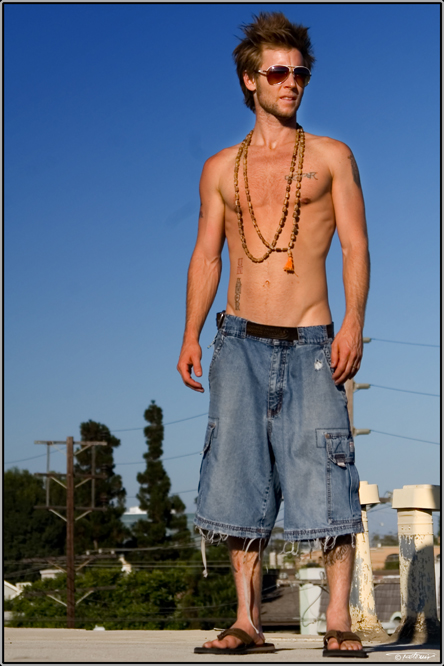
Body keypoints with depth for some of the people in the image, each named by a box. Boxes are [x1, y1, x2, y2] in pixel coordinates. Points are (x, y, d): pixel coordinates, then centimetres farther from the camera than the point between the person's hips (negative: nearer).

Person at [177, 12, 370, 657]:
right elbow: (206, 254, 14)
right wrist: (190, 335, 3)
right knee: (239, 476, -1)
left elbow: (355, 246, 2)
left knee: (324, 477, -7)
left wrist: (353, 325, -11)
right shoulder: (221, 168, 15)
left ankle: (339, 620, -2)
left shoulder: (330, 156, 9)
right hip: (241, 340, 2)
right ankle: (248, 622, 5)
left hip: (311, 343, -2)